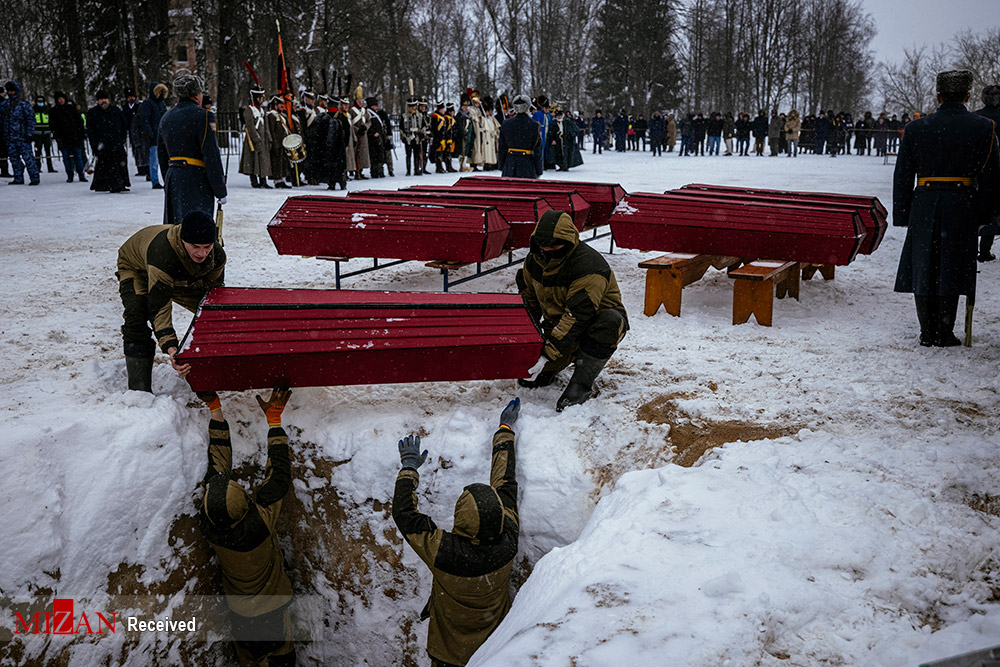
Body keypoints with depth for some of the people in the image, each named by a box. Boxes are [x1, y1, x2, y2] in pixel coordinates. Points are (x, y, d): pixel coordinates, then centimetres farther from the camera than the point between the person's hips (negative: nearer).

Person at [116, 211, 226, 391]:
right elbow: (159, 307, -46)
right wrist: (170, 347, -56)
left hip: (181, 277, 5)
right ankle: (139, 389, -24)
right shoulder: (162, 254, -48)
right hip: (136, 269, -5)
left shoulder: (217, 255, -30)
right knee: (137, 321, -28)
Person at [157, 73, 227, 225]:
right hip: (196, 181, -7)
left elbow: (161, 155, 19)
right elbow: (211, 154, -13)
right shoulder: (201, 116, -8)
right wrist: (220, 190, -11)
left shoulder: (166, 117, 15)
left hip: (172, 179, 7)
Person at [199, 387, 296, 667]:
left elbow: (217, 463, -18)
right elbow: (279, 476, -29)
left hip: (239, 612, 4)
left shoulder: (209, 524, -27)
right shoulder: (259, 524, -39)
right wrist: (274, 418, -25)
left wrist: (215, 409, -14)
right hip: (272, 611, -4)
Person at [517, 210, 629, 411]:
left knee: (609, 321, -37)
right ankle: (547, 371, 17)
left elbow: (577, 315, -37)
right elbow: (527, 296, 12)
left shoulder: (589, 265, -30)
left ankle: (581, 385, -27)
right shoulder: (534, 260, -8)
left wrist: (549, 352, -41)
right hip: (557, 322, 8)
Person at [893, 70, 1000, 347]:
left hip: (924, 206, 1)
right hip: (962, 207, 0)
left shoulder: (916, 128, 2)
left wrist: (902, 214, 9)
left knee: (923, 269, 8)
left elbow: (902, 176, 4)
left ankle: (927, 334, 12)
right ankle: (944, 334, 9)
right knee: (951, 270, 6)